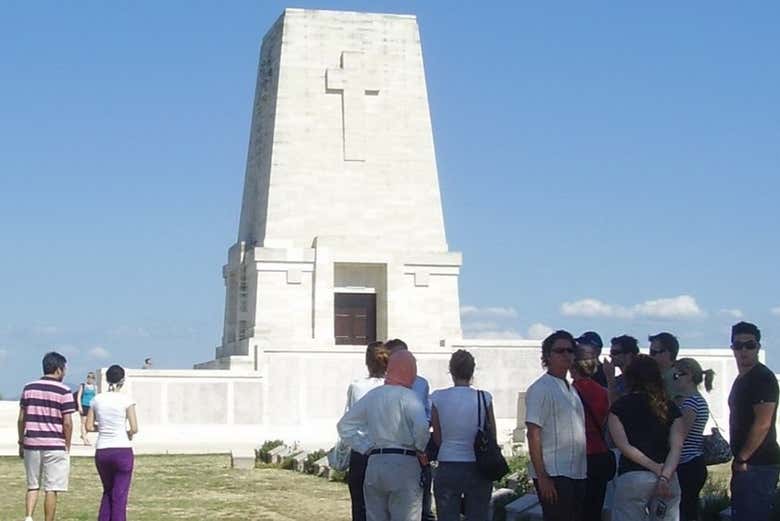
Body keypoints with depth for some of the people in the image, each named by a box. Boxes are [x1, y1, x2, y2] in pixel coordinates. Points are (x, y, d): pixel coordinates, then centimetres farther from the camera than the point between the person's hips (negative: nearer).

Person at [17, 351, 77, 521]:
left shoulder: (29, 388, 6)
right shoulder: (64, 391, -7)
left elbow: (21, 419, 8)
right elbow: (67, 423, -9)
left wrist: (21, 443, 16)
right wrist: (67, 447, 1)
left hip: (32, 444, 4)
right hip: (55, 445, -4)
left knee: (33, 486, 13)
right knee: (51, 489, 3)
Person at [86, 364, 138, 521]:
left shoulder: (97, 399, 3)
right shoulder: (126, 399, -7)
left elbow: (89, 427, 5)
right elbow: (134, 429, -10)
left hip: (102, 451, 4)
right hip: (122, 450, -4)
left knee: (108, 492, 21)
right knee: (119, 496, 3)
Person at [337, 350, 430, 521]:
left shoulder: (372, 396, 12)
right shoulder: (407, 396, -8)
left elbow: (344, 425, 17)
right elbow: (421, 426, -24)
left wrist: (367, 447, 13)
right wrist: (420, 449, -6)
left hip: (375, 463, 6)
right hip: (404, 464, -6)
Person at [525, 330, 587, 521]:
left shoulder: (571, 389, 18)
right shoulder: (540, 389, -8)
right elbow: (533, 435, -13)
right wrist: (542, 476, -18)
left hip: (577, 473, 8)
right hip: (553, 474, -8)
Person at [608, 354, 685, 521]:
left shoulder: (620, 406, 3)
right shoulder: (670, 407, 9)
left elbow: (623, 445, -7)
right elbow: (676, 446, -3)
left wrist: (655, 468, -8)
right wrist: (664, 476, -12)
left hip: (631, 477, -3)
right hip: (668, 479, 3)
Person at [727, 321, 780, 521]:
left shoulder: (763, 378, -13)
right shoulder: (741, 379, 17)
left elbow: (762, 424, -20)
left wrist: (742, 459, -17)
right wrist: (739, 459, 16)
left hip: (759, 465, -10)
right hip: (745, 465, 10)